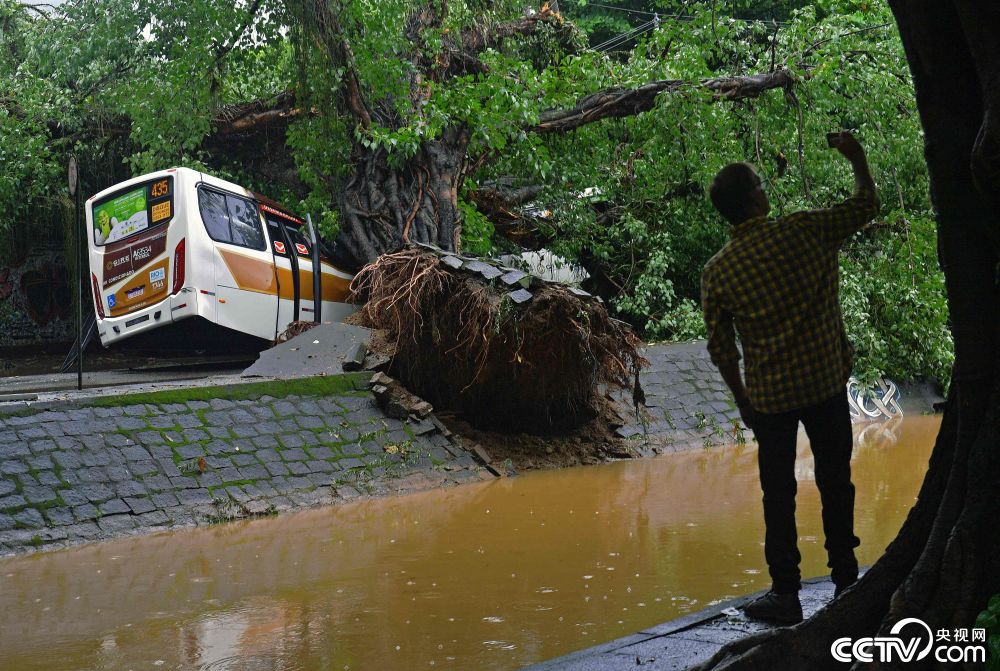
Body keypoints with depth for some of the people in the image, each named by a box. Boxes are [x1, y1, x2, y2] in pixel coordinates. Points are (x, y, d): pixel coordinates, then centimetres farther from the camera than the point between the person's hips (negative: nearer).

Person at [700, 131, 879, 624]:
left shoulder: (717, 273, -8)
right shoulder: (804, 232, -11)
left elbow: (721, 349, -2)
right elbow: (865, 206, 4)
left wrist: (742, 399, 11)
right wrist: (858, 160, 20)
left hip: (771, 396, 0)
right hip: (827, 383, 1)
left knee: (778, 493, 10)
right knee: (835, 482, 15)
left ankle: (786, 594, 15)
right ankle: (846, 580, 26)